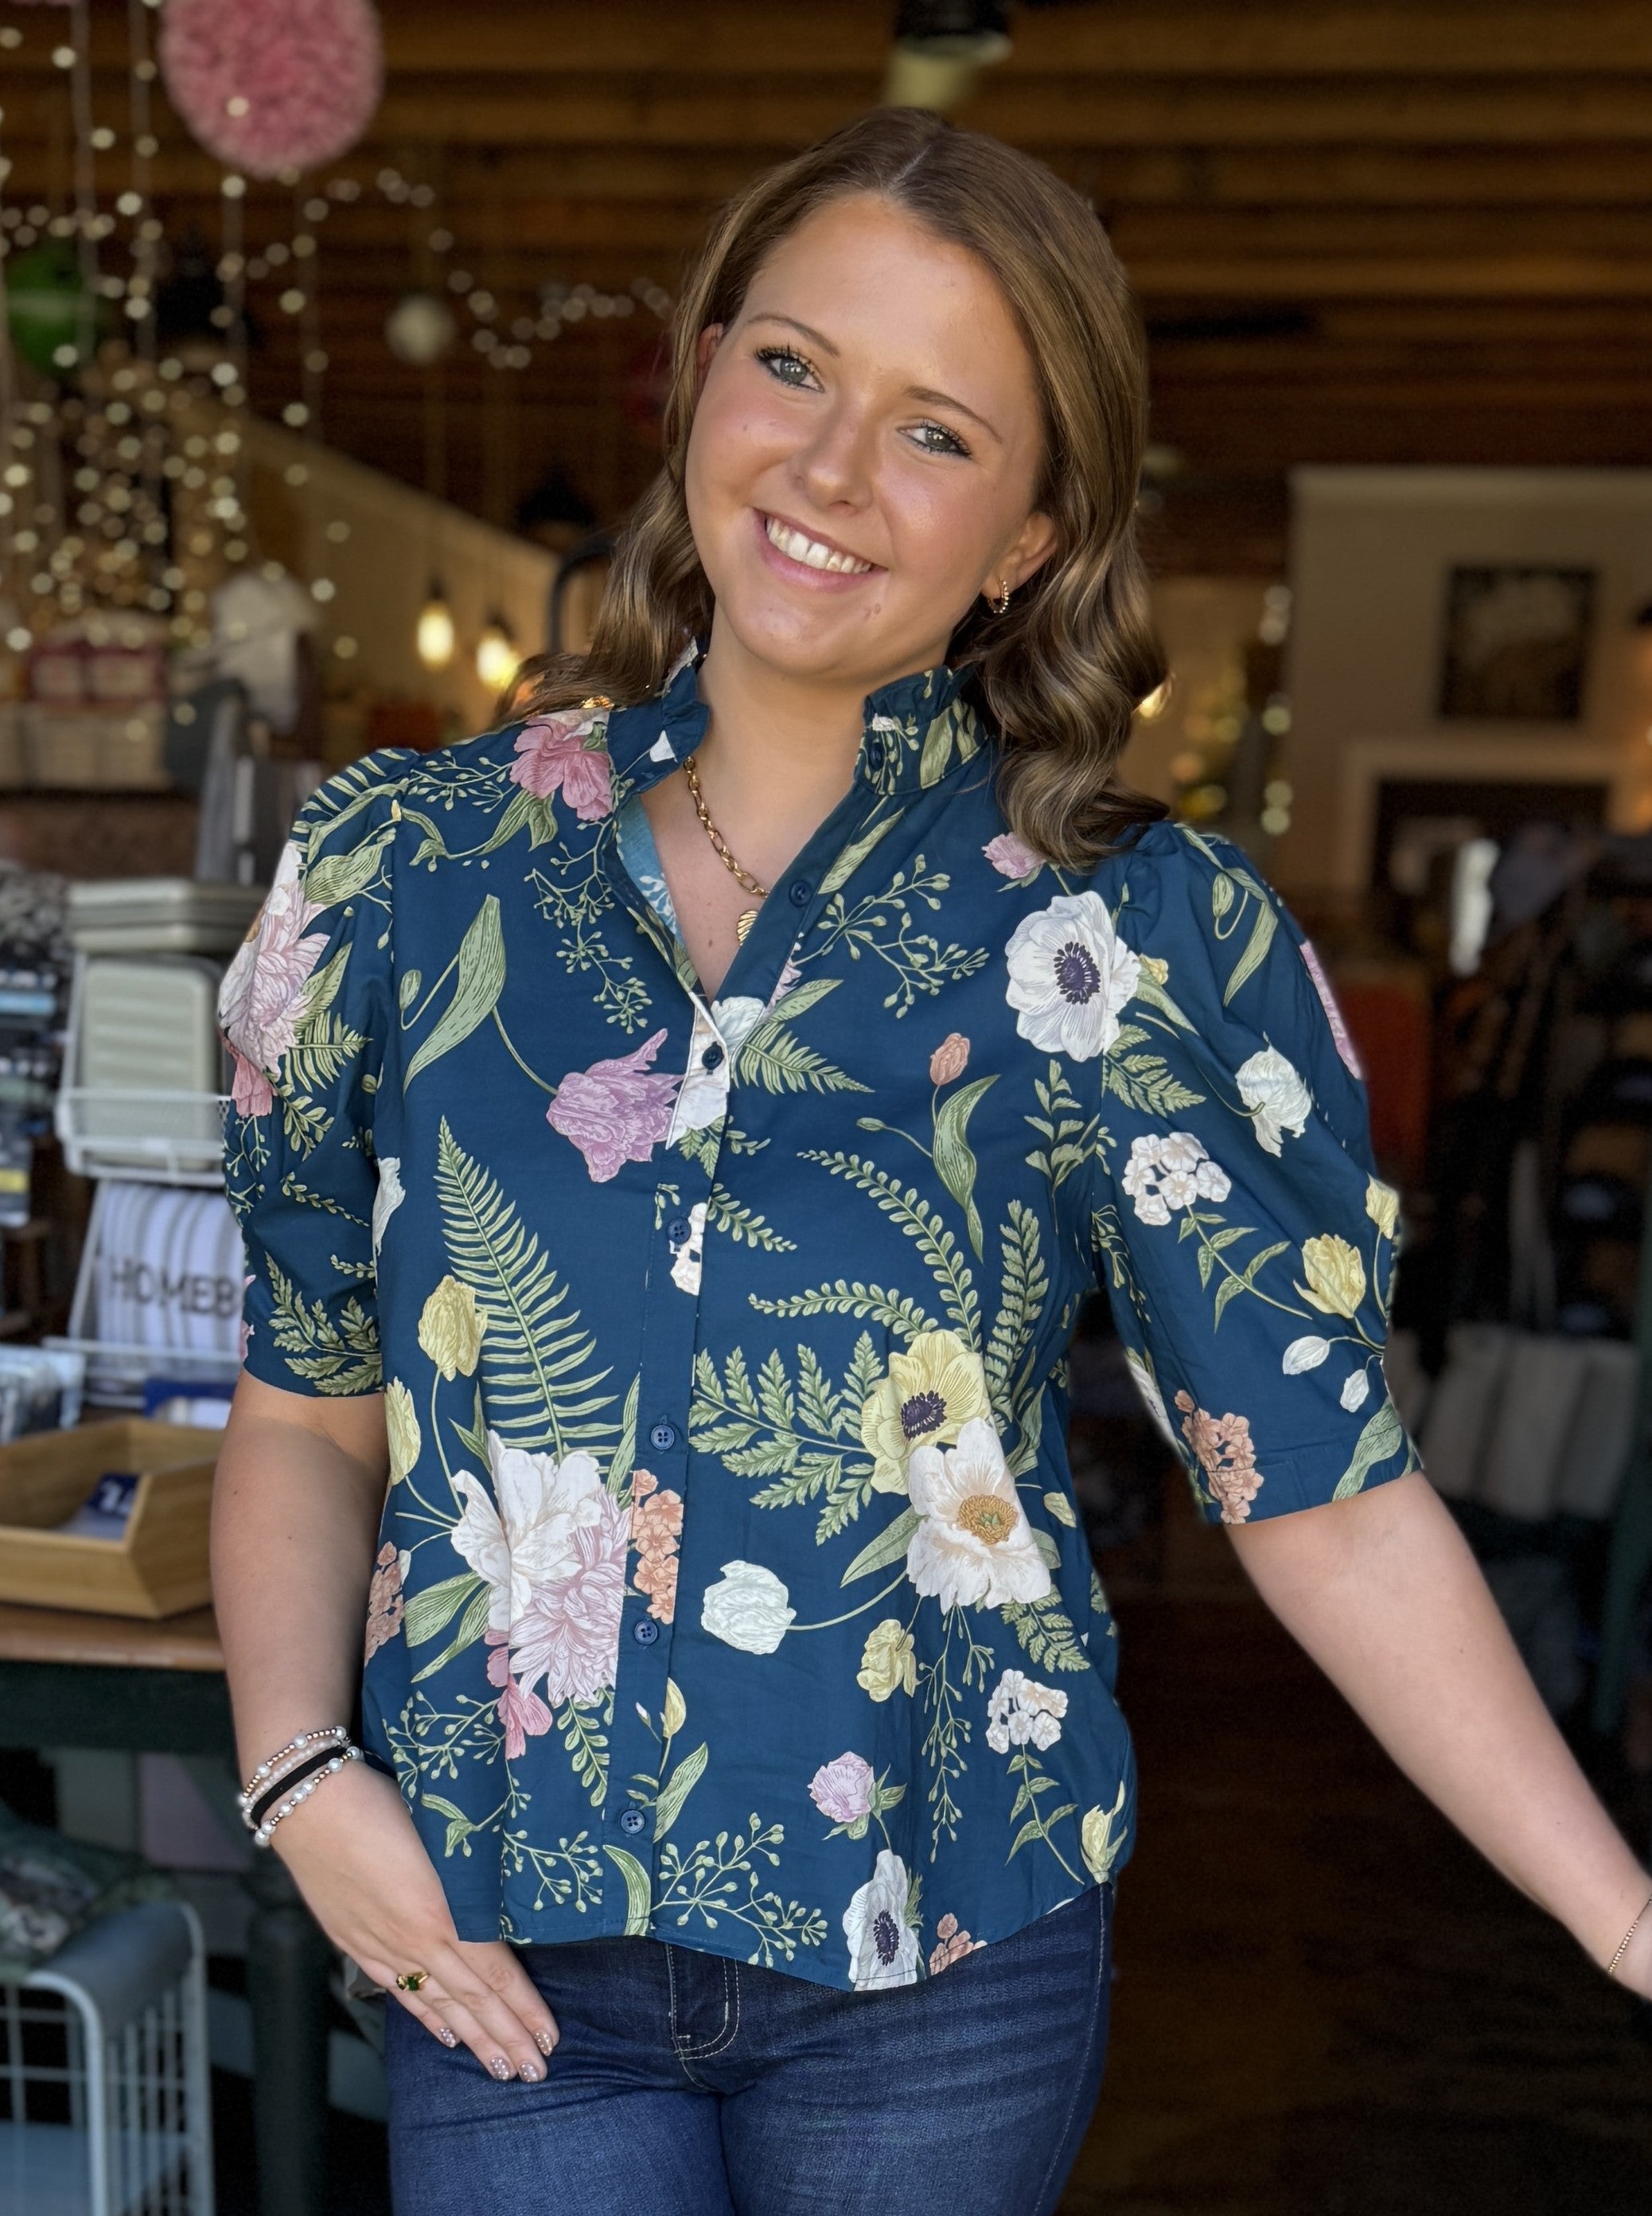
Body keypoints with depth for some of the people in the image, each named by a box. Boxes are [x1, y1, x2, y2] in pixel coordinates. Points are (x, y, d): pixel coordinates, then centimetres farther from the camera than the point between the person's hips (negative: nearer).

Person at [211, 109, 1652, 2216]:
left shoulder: (1138, 942, -8)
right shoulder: (408, 873, -2)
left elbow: (1320, 1488, -7)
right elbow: (309, 1409, 6)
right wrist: (300, 1766, -8)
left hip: (943, 1972, -1)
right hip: (508, 1965, 1)